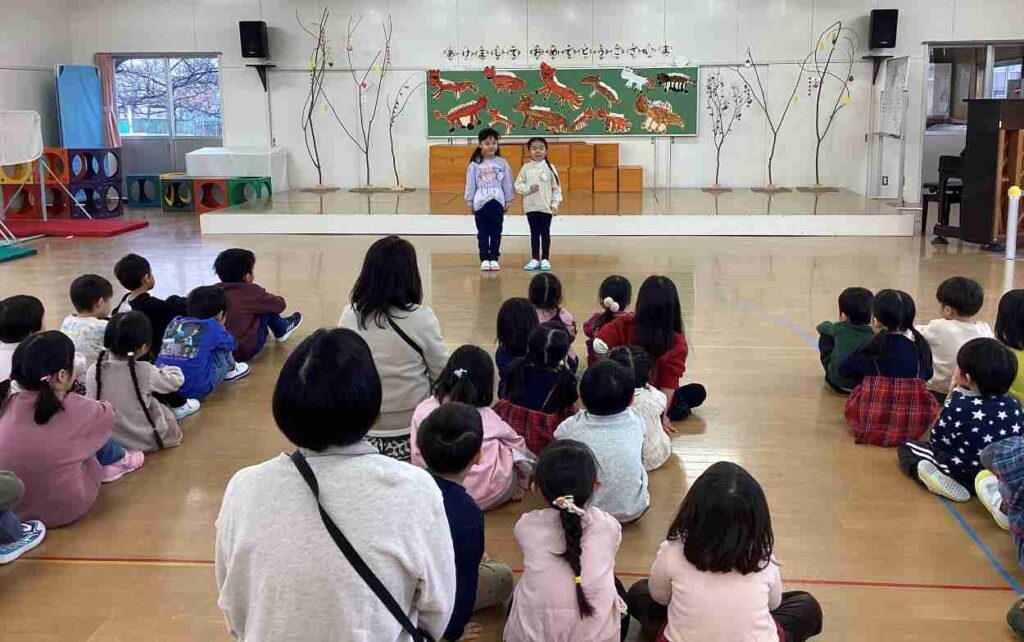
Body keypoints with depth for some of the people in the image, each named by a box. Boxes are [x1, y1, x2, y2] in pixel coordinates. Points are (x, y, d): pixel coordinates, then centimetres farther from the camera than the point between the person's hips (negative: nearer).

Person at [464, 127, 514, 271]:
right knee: (483, 233, 5)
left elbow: (507, 183, 5)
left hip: (497, 202, 1)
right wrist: (469, 201, 0)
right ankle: (484, 259, 11)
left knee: (496, 233, 6)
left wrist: (508, 201, 4)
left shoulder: (502, 163, 3)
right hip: (480, 203, 0)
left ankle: (494, 258, 14)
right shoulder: (475, 164, 0)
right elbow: (470, 184, 2)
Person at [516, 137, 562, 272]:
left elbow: (556, 187, 0)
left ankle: (545, 259, 12)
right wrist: (528, 188, -16)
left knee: (545, 233, 5)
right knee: (534, 233, 8)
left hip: (546, 207, -1)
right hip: (531, 206, 1)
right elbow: (518, 185, 1)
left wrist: (555, 203, -7)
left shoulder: (550, 168, 0)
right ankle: (535, 259, 15)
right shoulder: (526, 168, 2)